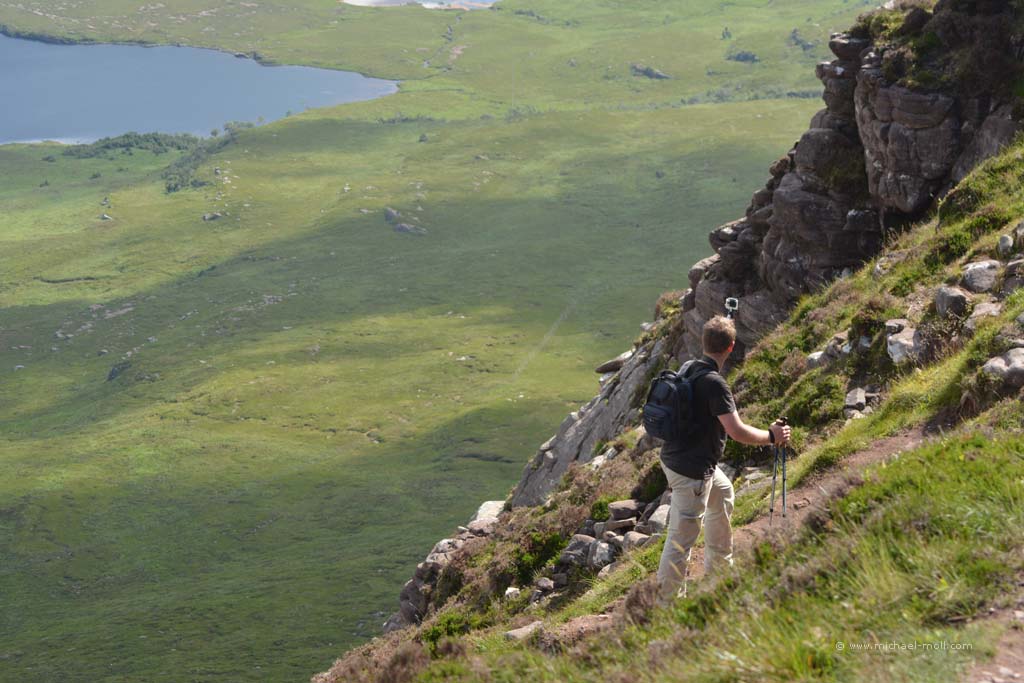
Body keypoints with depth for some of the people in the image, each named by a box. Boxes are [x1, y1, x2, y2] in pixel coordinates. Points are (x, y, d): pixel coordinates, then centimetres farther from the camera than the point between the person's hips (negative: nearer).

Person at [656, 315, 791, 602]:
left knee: (723, 493, 31)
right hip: (691, 470, -10)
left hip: (673, 457, 10)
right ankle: (667, 600, 1)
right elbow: (737, 431, -28)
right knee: (682, 538, -4)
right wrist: (772, 436, -14)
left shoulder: (689, 369, 4)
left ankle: (719, 568, 43)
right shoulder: (714, 384, -23)